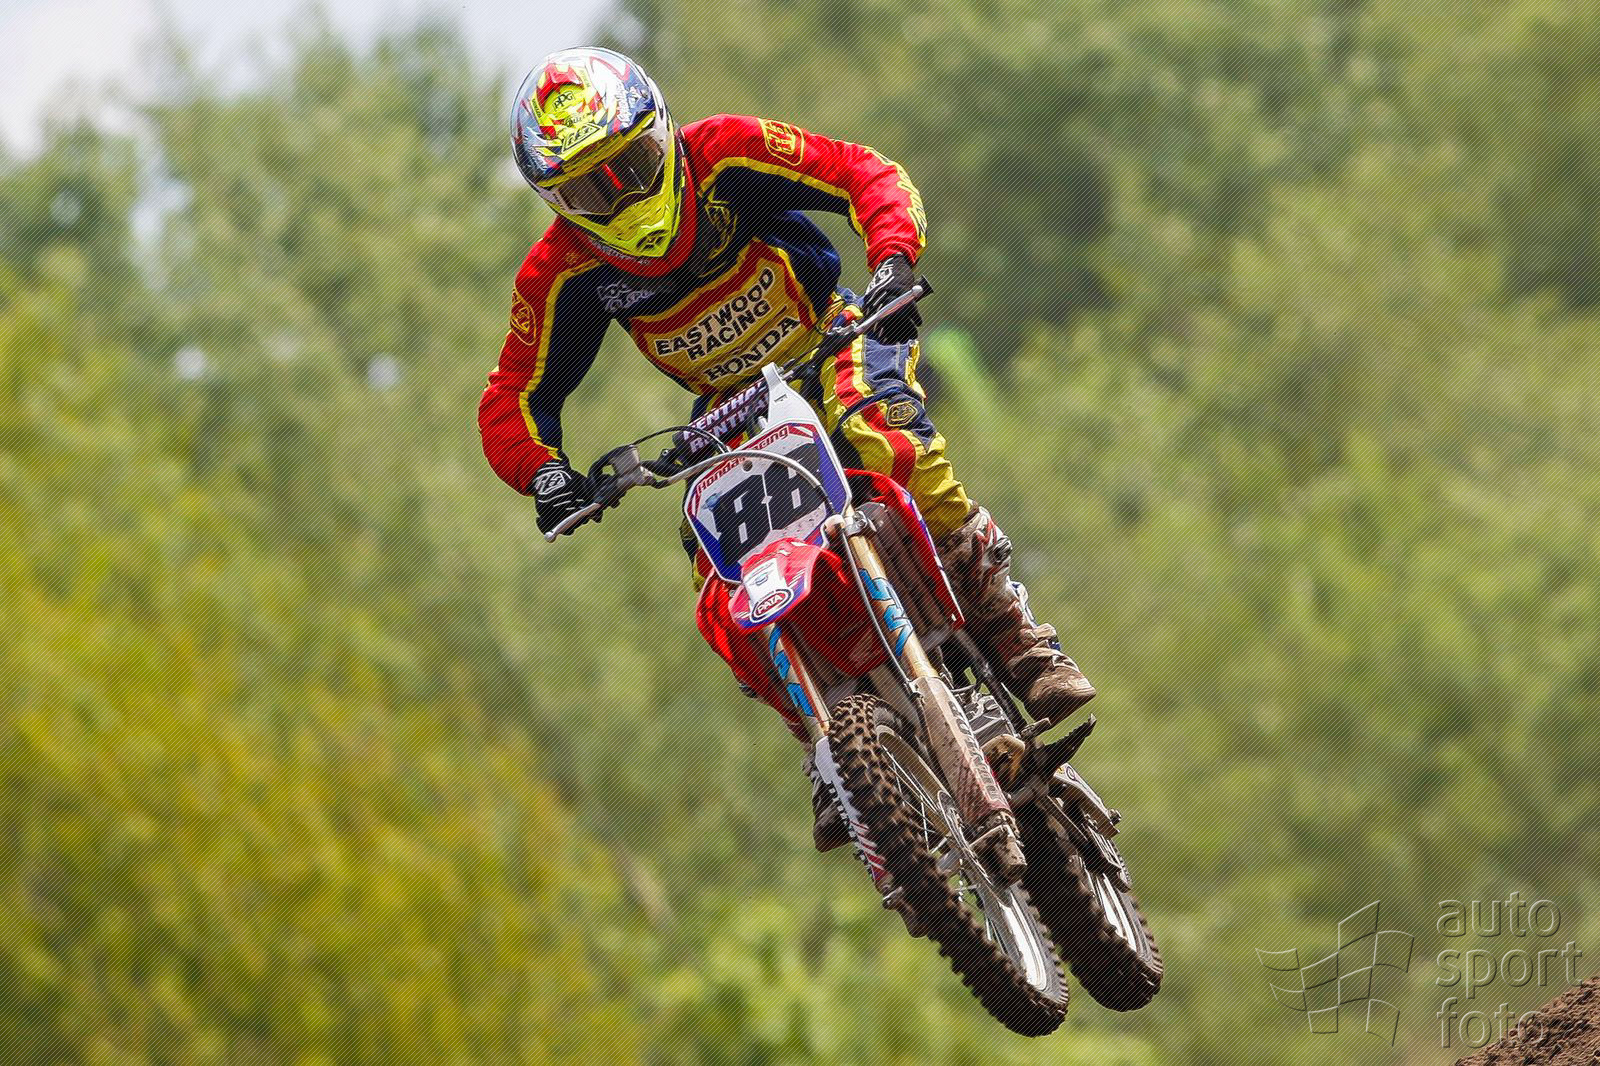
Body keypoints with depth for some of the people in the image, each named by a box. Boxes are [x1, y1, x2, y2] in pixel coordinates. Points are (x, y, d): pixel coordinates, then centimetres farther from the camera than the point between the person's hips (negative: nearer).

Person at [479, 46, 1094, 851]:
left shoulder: (723, 155, -19)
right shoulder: (563, 270, -12)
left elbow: (867, 175, -19)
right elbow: (512, 399, -6)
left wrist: (892, 263, -38)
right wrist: (542, 469, -28)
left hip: (831, 342, -3)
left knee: (886, 446, -36)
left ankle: (1017, 639, -26)